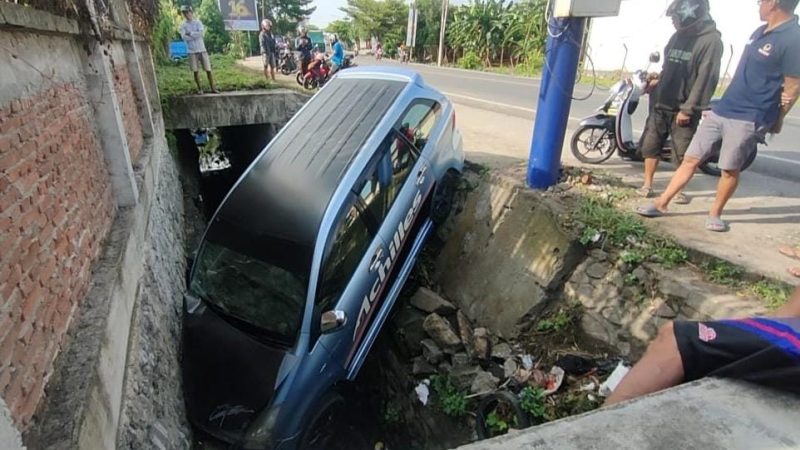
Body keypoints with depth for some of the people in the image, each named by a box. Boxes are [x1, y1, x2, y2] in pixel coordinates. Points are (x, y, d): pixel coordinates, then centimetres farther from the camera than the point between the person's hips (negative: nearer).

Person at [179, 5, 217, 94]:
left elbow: (201, 33, -13)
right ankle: (199, 89, 9)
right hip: (192, 51, 0)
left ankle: (212, 88, 5)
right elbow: (184, 37, -10)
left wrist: (190, 33, -8)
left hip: (202, 49, 0)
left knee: (208, 69, -2)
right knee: (195, 71, 1)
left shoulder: (198, 22, 4)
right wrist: (196, 35, -10)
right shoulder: (183, 25, 4)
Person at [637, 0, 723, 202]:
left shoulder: (711, 40, -11)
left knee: (684, 153, 2)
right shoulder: (677, 36, 12)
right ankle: (647, 184, 18)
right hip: (661, 103, 7)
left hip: (683, 108, -7)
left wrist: (688, 109, -20)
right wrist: (658, 80, 6)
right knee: (650, 145, 8)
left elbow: (706, 78, -16)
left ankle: (679, 189, 14)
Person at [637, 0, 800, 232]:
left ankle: (715, 214, 18)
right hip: (722, 109, 8)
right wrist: (723, 103, 14)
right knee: (691, 159, 5)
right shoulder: (760, 32, 13)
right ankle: (661, 204, 9)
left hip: (748, 119, -7)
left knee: (730, 169, 1)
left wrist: (775, 120, -1)